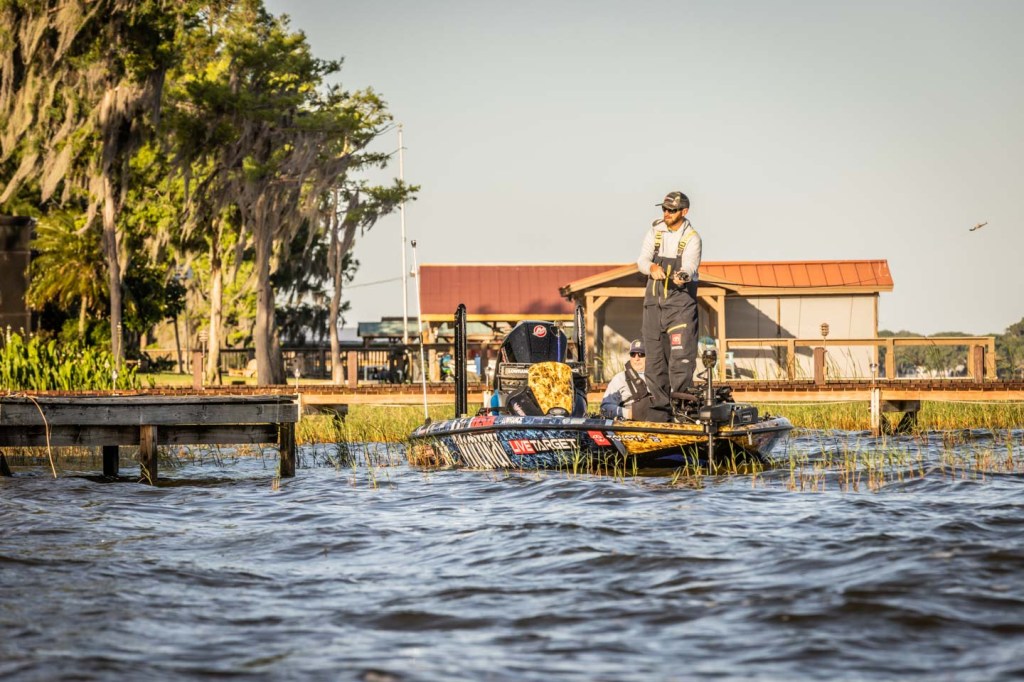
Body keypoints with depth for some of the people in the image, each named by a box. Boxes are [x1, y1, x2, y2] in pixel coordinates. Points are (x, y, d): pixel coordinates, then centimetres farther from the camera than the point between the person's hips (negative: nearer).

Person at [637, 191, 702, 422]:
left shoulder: (692, 238, -6)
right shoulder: (655, 231, 7)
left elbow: (690, 266, -20)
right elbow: (642, 260, -1)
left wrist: (682, 275, -43)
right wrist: (652, 268, -24)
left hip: (681, 301, -5)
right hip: (654, 301, 5)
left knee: (681, 356, -15)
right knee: (655, 358, 7)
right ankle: (659, 413, 13)